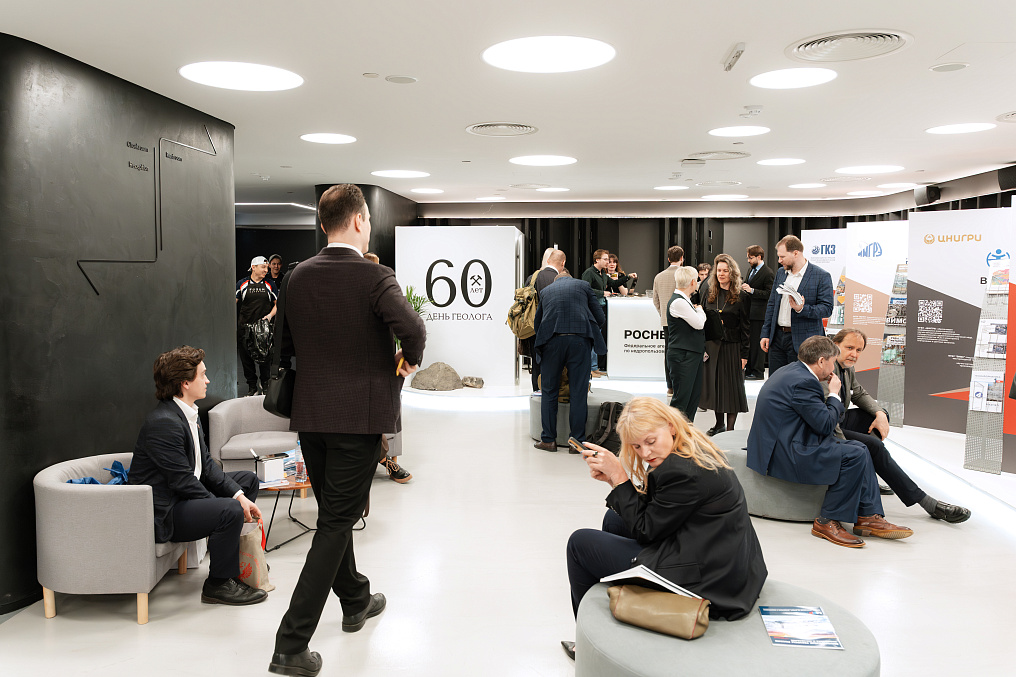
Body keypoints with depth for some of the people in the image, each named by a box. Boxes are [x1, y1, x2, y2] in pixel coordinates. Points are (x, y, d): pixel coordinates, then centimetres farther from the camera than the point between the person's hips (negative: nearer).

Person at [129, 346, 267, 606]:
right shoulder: (163, 423, -24)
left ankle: (233, 554, 25)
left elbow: (206, 464, 8)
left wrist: (239, 496, -4)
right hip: (162, 512, -11)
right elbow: (183, 482, -25)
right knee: (230, 512, -29)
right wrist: (233, 504, -18)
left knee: (248, 479, 14)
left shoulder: (188, 414, 8)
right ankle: (219, 584, -7)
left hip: (185, 495, 11)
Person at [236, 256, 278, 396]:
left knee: (265, 358, 2)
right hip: (245, 327, 0)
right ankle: (252, 387, 15)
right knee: (247, 358, 4)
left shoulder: (269, 285, 7)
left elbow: (277, 303, 12)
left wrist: (270, 315, -6)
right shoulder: (242, 284, 3)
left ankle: (265, 384, 19)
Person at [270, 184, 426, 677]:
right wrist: (409, 358, -8)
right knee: (335, 523, 0)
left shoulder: (298, 277, 5)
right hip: (359, 415, -6)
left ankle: (356, 600, 41)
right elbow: (411, 327, -29)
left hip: (309, 414, 6)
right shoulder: (374, 277, -13)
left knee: (335, 513, 21)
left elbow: (286, 344, 13)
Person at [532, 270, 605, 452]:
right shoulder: (583, 285, 19)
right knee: (579, 392, 4)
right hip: (579, 339, -1)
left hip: (552, 340, 1)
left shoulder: (545, 291, 24)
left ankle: (548, 440, 12)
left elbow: (537, 323, 24)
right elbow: (599, 318, 15)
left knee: (549, 391, 10)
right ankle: (577, 441, 6)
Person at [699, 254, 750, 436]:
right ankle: (719, 423, 23)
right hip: (711, 345, 4)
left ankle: (730, 427, 6)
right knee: (713, 381, 9)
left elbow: (745, 327, -5)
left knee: (732, 384, 0)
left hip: (732, 346, -4)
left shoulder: (740, 297, -4)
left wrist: (744, 353, -9)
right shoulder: (709, 294, 9)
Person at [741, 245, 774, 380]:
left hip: (758, 313, -9)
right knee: (748, 341, 14)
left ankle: (758, 372, 5)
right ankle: (749, 370, 24)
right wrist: (743, 287, 6)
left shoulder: (768, 273, -14)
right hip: (748, 311, 9)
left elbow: (769, 294, -18)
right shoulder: (751, 269, 14)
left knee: (757, 343, -3)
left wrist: (752, 290, -23)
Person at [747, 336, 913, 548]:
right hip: (785, 454, -12)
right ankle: (827, 521, -9)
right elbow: (826, 425, -17)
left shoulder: (792, 371, 15)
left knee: (860, 449, 8)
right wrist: (834, 394, -2)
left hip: (784, 443, 12)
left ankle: (868, 516, 8)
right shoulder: (803, 382, -20)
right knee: (854, 455, -19)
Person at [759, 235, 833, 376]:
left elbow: (827, 308, -10)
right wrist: (765, 334, 12)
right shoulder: (780, 273, 12)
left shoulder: (822, 276, -7)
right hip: (777, 337, 6)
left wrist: (802, 309, -26)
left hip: (802, 341, -6)